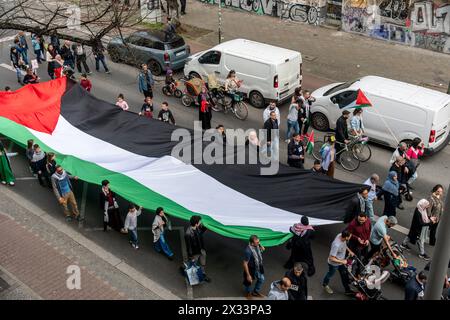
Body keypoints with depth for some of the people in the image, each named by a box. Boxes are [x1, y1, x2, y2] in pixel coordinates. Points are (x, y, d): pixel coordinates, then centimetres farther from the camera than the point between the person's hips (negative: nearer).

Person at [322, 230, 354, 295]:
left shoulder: (341, 235, -20)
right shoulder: (336, 245, -44)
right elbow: (331, 258, -37)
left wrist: (349, 251, -3)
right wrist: (342, 261, -27)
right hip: (334, 264, -7)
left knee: (344, 275, 21)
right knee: (330, 274, 23)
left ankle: (347, 290, 42)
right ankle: (325, 285, 52)